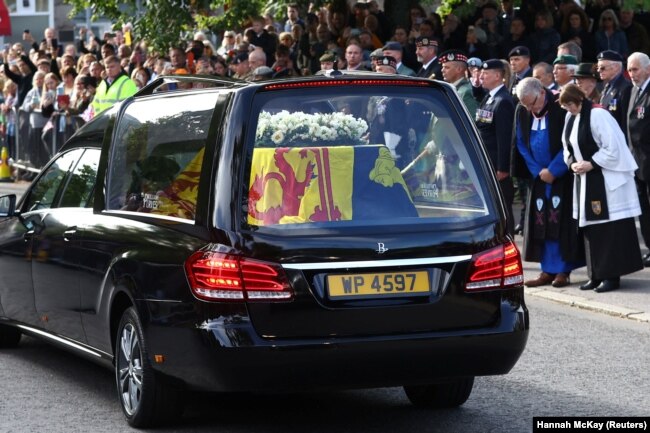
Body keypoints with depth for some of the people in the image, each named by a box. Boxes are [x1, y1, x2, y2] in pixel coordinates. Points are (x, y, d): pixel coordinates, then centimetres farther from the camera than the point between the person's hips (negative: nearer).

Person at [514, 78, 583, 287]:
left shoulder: (561, 107, -15)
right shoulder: (521, 111, 1)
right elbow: (521, 144, 8)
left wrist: (553, 170, -14)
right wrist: (538, 171, -2)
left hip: (563, 176, -5)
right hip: (539, 175, 5)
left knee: (562, 221, -5)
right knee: (541, 222, 2)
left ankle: (563, 271, 0)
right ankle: (548, 270, 7)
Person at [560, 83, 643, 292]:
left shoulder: (597, 115, -17)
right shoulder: (570, 118, 8)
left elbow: (613, 147, -19)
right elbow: (568, 147, 17)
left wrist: (591, 164, -16)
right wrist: (572, 163, -1)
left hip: (606, 180, -8)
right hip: (585, 180, 8)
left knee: (608, 226, -5)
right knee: (590, 227, 9)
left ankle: (612, 275, -2)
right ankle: (597, 274, 15)